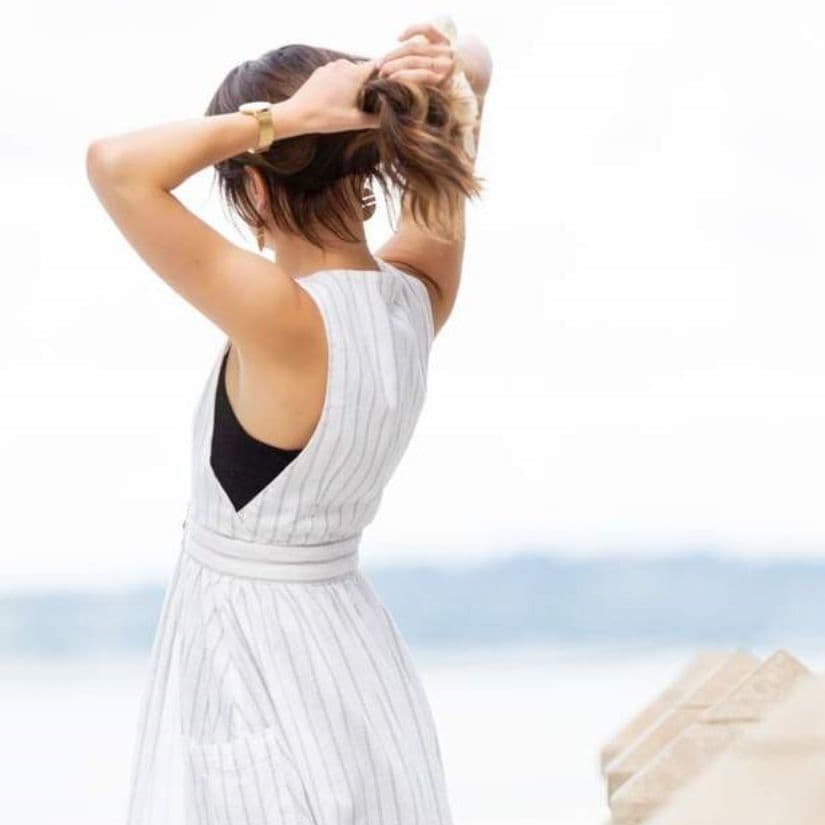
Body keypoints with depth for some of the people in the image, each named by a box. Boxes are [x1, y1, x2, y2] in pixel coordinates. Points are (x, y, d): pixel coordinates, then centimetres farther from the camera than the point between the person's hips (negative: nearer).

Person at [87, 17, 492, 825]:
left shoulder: (289, 323, -26)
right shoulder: (421, 294, -6)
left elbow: (117, 164, -33)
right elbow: (473, 68, 6)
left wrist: (281, 116, -28)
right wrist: (440, 68, -16)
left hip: (255, 662, -7)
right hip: (347, 657, 7)